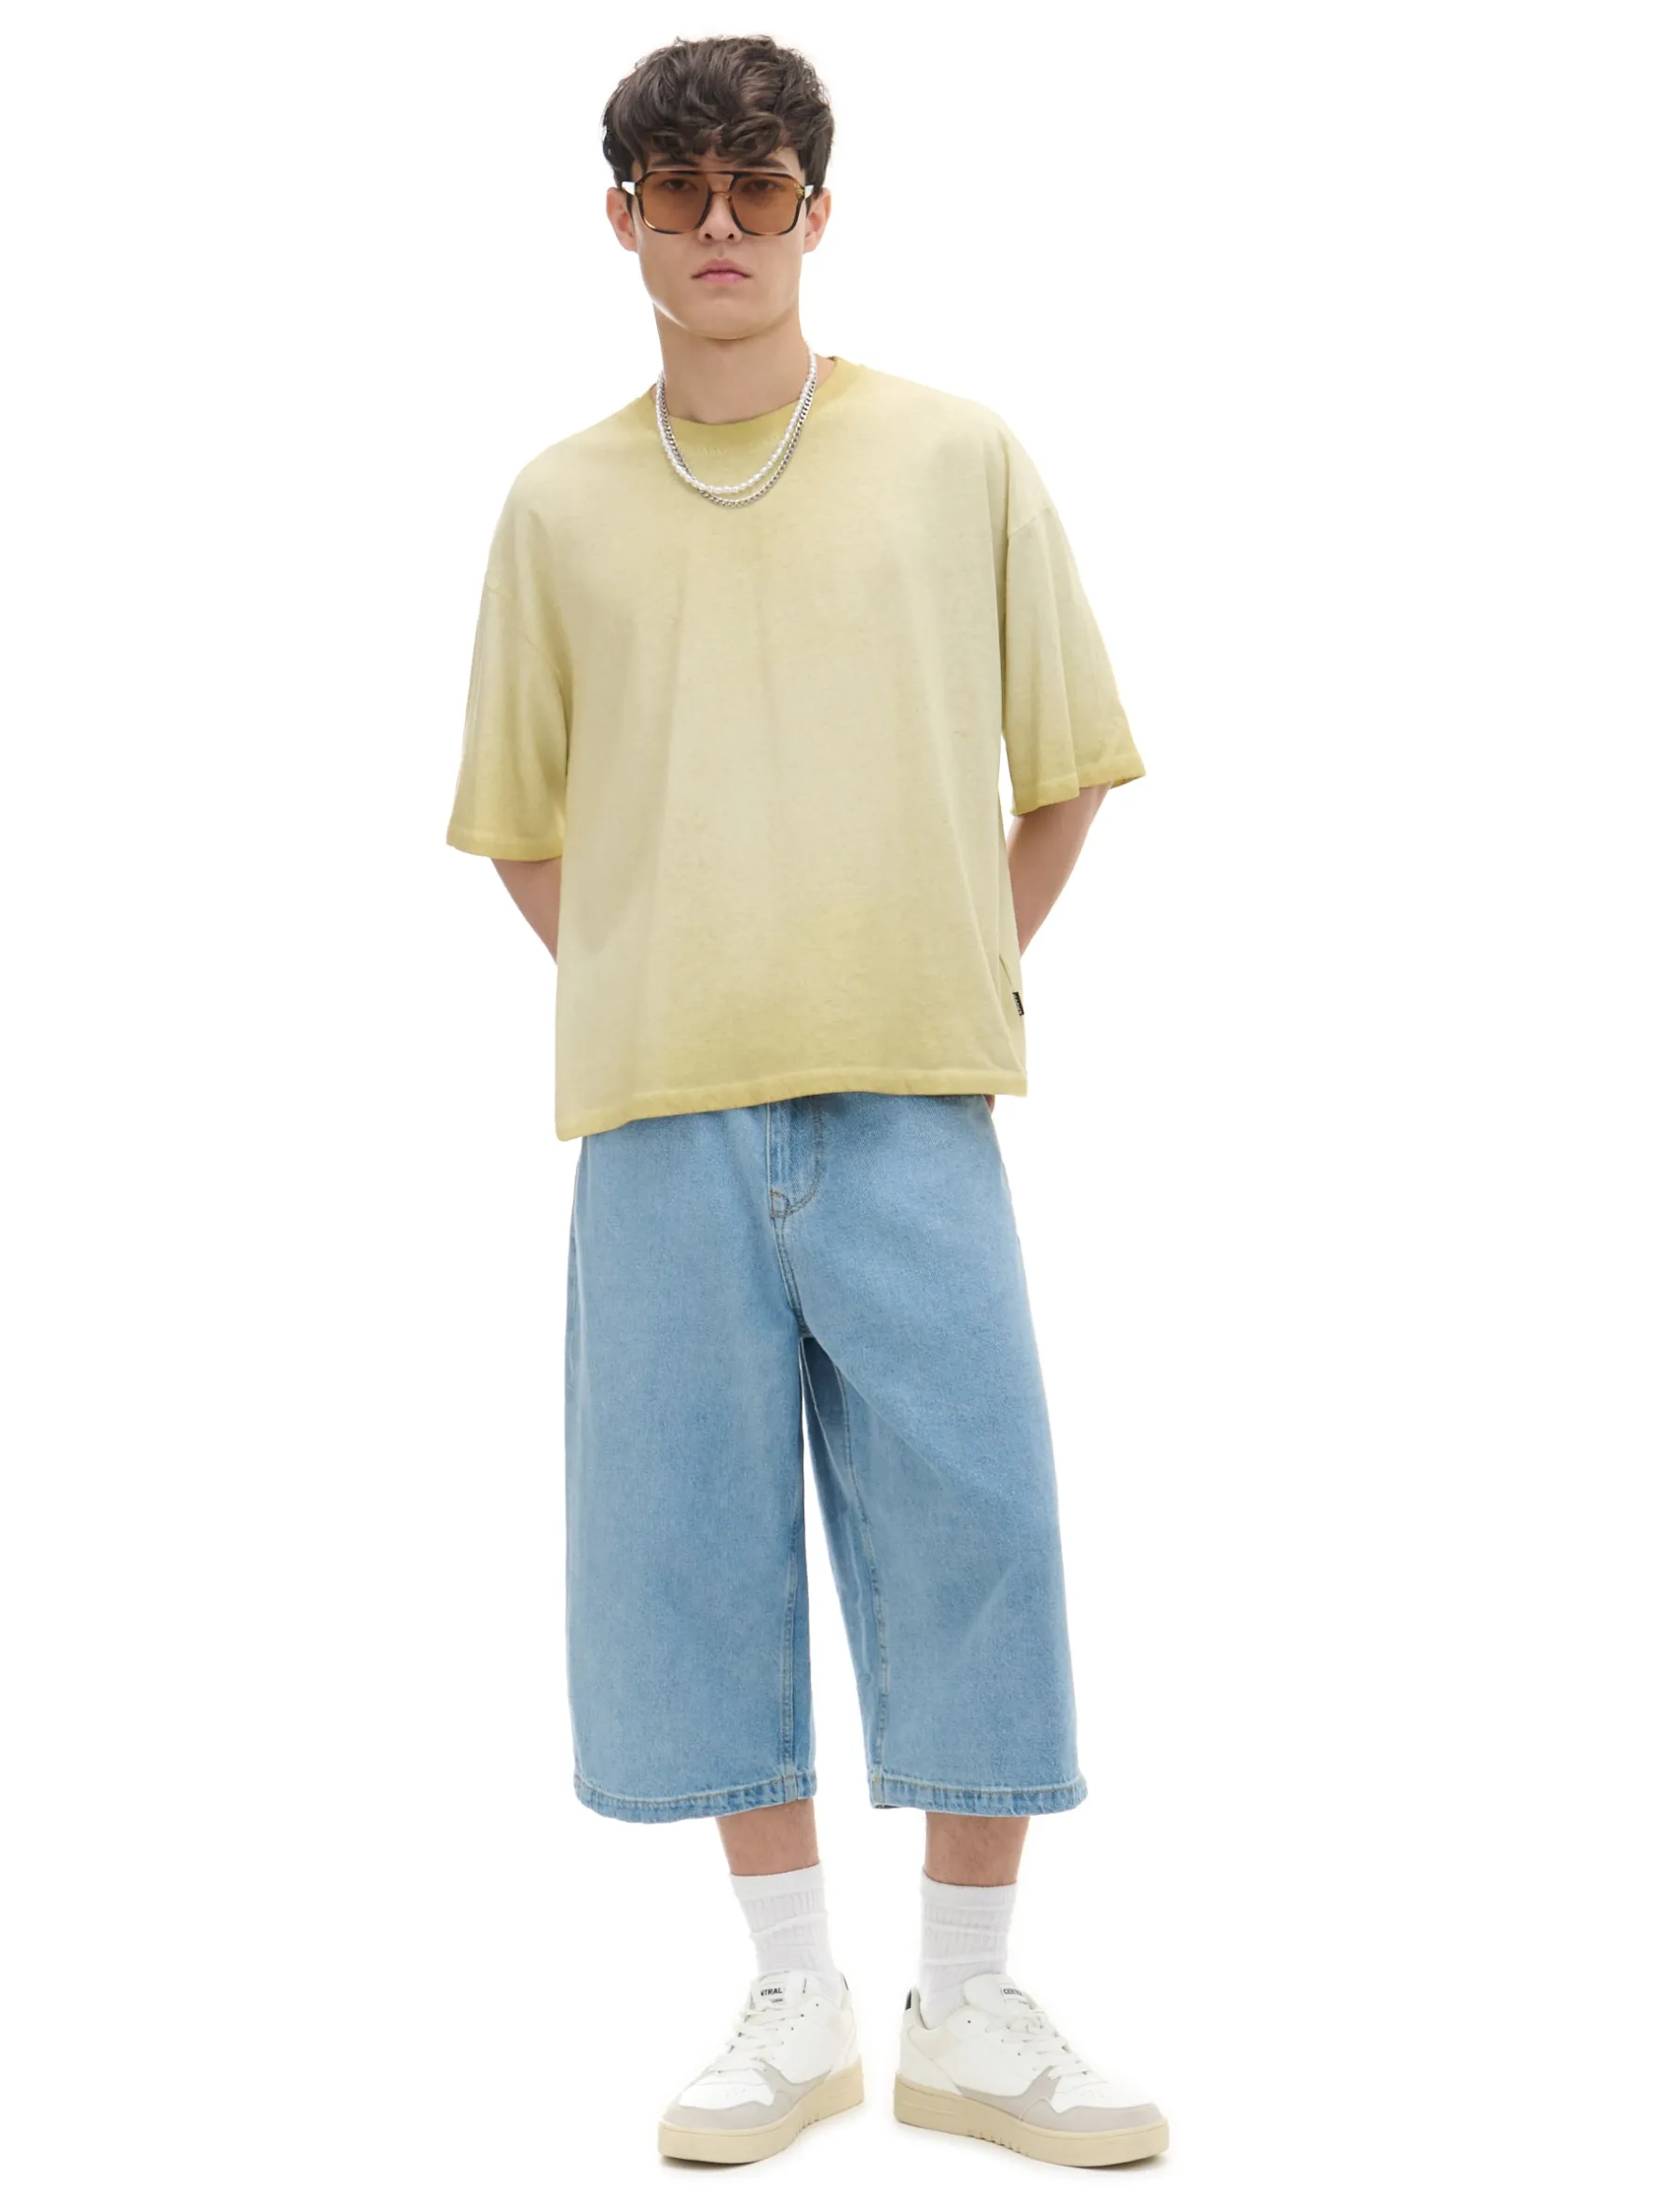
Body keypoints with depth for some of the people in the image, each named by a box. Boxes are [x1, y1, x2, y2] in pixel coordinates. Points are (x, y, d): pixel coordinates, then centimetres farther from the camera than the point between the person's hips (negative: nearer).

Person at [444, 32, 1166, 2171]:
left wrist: (966, 976, 4)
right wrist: (643, 998, 5)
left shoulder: (959, 458, 7)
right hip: (658, 1108, 1)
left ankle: (972, 2011, 13)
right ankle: (795, 1996, 18)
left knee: (971, 1526, -2)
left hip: (907, 1097, -1)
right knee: (695, 1540, 3)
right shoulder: (561, 502, 10)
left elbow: (1063, 770, 12)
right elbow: (519, 821, 16)